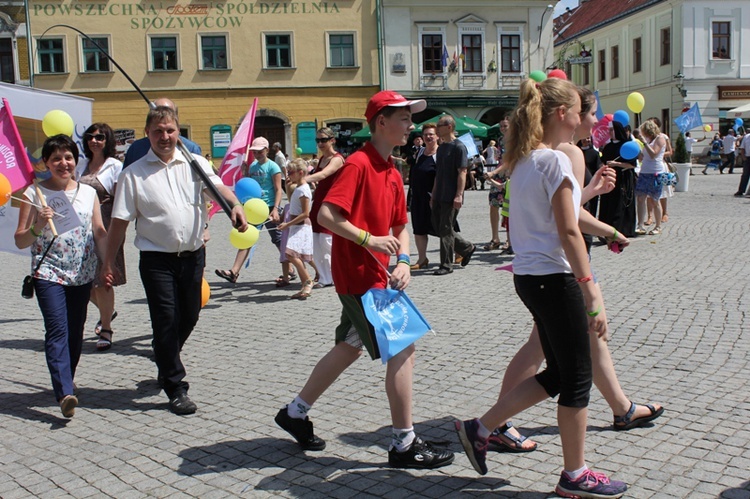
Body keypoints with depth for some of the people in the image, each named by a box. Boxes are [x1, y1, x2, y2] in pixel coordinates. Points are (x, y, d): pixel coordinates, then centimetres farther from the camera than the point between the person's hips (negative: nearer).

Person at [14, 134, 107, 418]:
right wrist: (37, 226, -19)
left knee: (75, 332, 11)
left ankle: (66, 380, 31)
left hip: (82, 274, 4)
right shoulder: (35, 194, -1)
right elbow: (20, 241, 1)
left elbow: (100, 233, 11)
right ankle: (65, 393, -22)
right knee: (57, 330, -15)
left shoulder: (88, 192, 8)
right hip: (48, 274, -3)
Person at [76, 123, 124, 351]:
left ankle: (106, 331, 5)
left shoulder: (115, 166, -3)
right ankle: (107, 311, 35)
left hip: (105, 227, -6)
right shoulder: (82, 165, 15)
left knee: (102, 278, -6)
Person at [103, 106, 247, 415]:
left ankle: (165, 360, 43)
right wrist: (108, 262, -1)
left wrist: (235, 205, -33)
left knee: (189, 317, 15)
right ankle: (176, 389, 8)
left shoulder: (195, 163, 5)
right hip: (157, 259, -3)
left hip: (193, 255, 3)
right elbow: (120, 222, 1)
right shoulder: (134, 174, 1)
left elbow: (218, 187, -11)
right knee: (167, 321, -3)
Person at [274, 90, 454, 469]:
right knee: (402, 349, -7)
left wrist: (403, 261, 1)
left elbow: (400, 226, 18)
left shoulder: (393, 174, 13)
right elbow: (326, 214, -22)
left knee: (350, 347, 19)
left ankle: (295, 412, 33)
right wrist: (369, 240, -25)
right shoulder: (358, 163, -14)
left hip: (376, 275, 10)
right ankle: (404, 445, 4)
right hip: (359, 276, -10)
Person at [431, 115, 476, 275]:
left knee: (446, 230, -4)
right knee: (438, 227, 11)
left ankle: (446, 265, 6)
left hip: (451, 197, -8)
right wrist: (433, 194, 18)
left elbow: (462, 172, -15)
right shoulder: (441, 148, 15)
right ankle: (467, 248, 26)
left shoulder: (458, 147, -10)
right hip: (439, 197, 9)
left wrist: (459, 195, -21)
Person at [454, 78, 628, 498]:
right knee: (577, 379, 5)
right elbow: (568, 233, -19)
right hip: (554, 278, -9)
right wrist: (592, 295, -18)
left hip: (529, 275, 9)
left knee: (558, 374, 18)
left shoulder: (522, 160, 11)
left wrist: (587, 191, 23)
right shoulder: (556, 160, -15)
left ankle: (480, 429, 21)